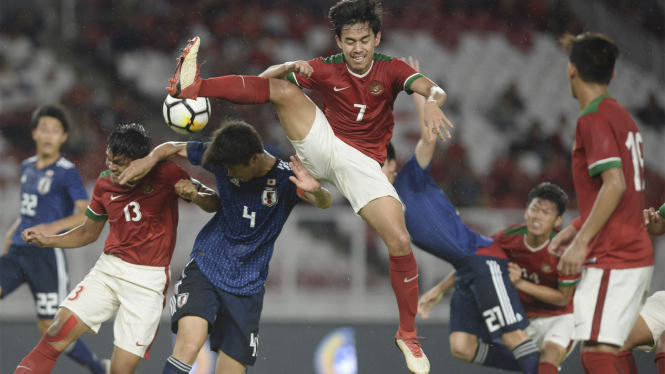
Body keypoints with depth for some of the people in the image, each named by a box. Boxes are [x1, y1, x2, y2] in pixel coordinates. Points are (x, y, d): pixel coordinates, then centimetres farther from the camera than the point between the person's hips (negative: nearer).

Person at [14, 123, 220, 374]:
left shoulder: (165, 175, -9)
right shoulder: (105, 184, 4)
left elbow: (214, 203, -3)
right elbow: (89, 233, 18)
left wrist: (194, 195, -25)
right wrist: (46, 241, 4)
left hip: (148, 279, -4)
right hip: (108, 268, 4)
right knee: (59, 331, -15)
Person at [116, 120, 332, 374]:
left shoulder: (284, 178, -12)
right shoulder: (223, 159, -6)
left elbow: (325, 202, -29)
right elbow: (173, 148, 8)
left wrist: (316, 191, -53)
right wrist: (152, 158, -13)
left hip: (247, 285, 0)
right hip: (205, 266, 0)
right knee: (190, 344, -27)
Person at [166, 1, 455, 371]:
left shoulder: (389, 69, -5)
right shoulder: (326, 69, -2)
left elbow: (432, 88, -23)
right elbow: (266, 79, -4)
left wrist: (433, 101, -48)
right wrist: (291, 67, -26)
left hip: (362, 161, -1)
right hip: (322, 144, 1)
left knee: (400, 242, -17)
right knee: (284, 90, -22)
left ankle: (408, 334, 0)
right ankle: (192, 86, -37)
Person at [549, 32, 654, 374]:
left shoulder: (593, 119, -12)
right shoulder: (620, 115, 17)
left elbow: (615, 184, -22)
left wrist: (581, 242, -22)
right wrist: (575, 228, 23)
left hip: (612, 259, -10)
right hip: (636, 254, 10)